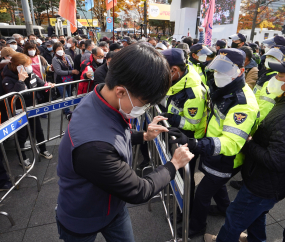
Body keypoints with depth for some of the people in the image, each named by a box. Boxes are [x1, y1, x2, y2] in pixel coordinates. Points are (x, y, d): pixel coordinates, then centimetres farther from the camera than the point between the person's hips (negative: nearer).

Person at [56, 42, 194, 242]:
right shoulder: (94, 146, -44)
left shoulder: (105, 103, -16)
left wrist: (144, 136, -5)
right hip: (83, 221, -6)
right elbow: (138, 192, -29)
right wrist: (174, 165, -15)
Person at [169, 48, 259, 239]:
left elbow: (232, 143, -42)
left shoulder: (243, 104, -32)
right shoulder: (226, 91, -2)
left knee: (202, 194, 8)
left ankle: (197, 226, 35)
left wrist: (194, 143, -56)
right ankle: (224, 207, 60)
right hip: (215, 153, 9)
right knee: (216, 183, 31)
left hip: (226, 160, -8)